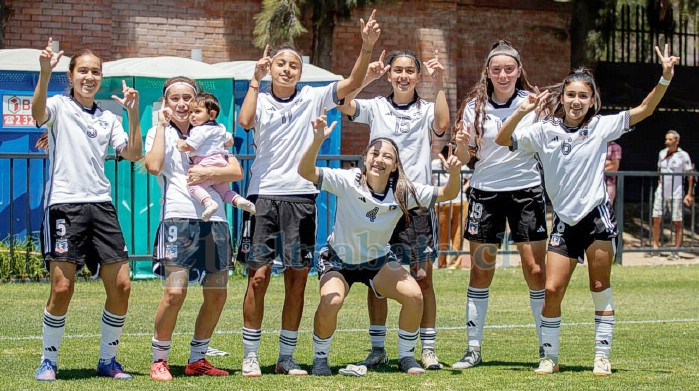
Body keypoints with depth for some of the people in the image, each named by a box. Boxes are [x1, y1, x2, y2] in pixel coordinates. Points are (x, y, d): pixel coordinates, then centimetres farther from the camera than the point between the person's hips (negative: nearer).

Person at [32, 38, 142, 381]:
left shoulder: (108, 118, 17)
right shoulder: (59, 107, 3)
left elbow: (132, 155, 9)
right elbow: (38, 114, -20)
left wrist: (133, 114, -2)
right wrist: (45, 73, -35)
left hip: (101, 205, 5)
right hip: (64, 204, -5)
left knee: (121, 286, 0)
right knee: (62, 288, -9)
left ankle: (108, 360, 14)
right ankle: (48, 361, 6)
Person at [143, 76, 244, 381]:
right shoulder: (159, 133, 9)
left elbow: (236, 172, 9)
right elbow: (153, 165, -12)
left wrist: (208, 173, -9)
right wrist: (162, 124, -3)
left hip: (214, 219, 4)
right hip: (178, 218, -4)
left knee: (217, 294, 3)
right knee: (175, 292, -16)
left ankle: (197, 358, 17)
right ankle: (159, 359, -3)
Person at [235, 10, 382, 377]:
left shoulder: (313, 98, 8)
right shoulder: (260, 100, 4)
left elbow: (352, 82, -2)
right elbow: (245, 121, -16)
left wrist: (367, 47, -15)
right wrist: (255, 79, -10)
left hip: (300, 197, 2)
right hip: (263, 195, -2)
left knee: (297, 278, 3)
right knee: (258, 276, -5)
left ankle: (286, 357, 12)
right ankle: (250, 357, 1)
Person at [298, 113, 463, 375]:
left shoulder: (403, 193, -16)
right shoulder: (347, 182, -24)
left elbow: (447, 194, -11)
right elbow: (305, 172, -34)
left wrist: (454, 175, -34)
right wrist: (318, 141, -51)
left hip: (379, 261, 3)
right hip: (339, 260, -3)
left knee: (414, 296, -18)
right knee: (330, 302, -31)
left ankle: (406, 356, 6)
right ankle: (320, 358, -3)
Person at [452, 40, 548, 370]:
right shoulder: (475, 106, 2)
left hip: (527, 190, -1)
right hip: (485, 191, 1)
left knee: (535, 270, -2)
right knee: (481, 270, 3)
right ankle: (474, 348, 10)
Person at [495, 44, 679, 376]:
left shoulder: (601, 127, 0)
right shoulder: (545, 131, 4)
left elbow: (644, 110, -5)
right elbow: (502, 140, -1)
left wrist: (666, 78, -19)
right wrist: (522, 111, -15)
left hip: (597, 216, -2)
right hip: (564, 222, 2)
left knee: (600, 287, 1)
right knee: (552, 290, -4)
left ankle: (602, 356, 8)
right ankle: (549, 357, 9)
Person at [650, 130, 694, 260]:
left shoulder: (683, 156, -7)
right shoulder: (662, 154, 8)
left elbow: (690, 175, -5)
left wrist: (690, 194, -10)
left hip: (676, 194, -5)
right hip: (661, 193, 5)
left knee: (677, 222, -1)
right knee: (656, 219, 0)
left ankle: (676, 251, 3)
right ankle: (655, 246, 9)